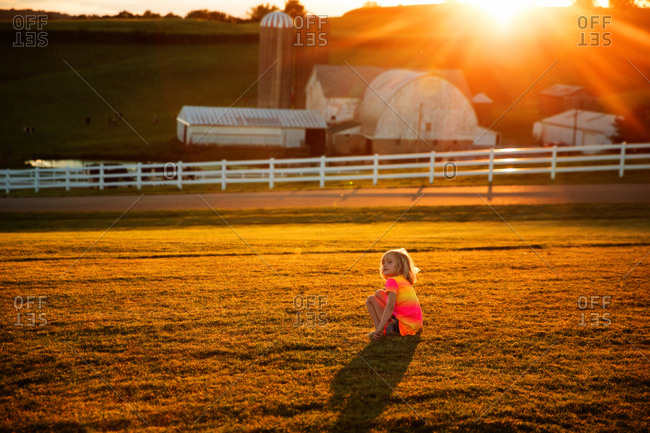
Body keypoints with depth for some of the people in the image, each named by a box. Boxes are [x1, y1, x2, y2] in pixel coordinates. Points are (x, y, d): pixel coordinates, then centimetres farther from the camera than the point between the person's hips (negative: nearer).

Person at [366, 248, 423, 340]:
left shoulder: (392, 281, -12)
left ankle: (383, 331, -5)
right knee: (378, 293, 17)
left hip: (401, 327, -9)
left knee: (370, 299, 1)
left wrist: (379, 329, -24)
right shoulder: (405, 281, 15)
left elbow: (390, 307, -22)